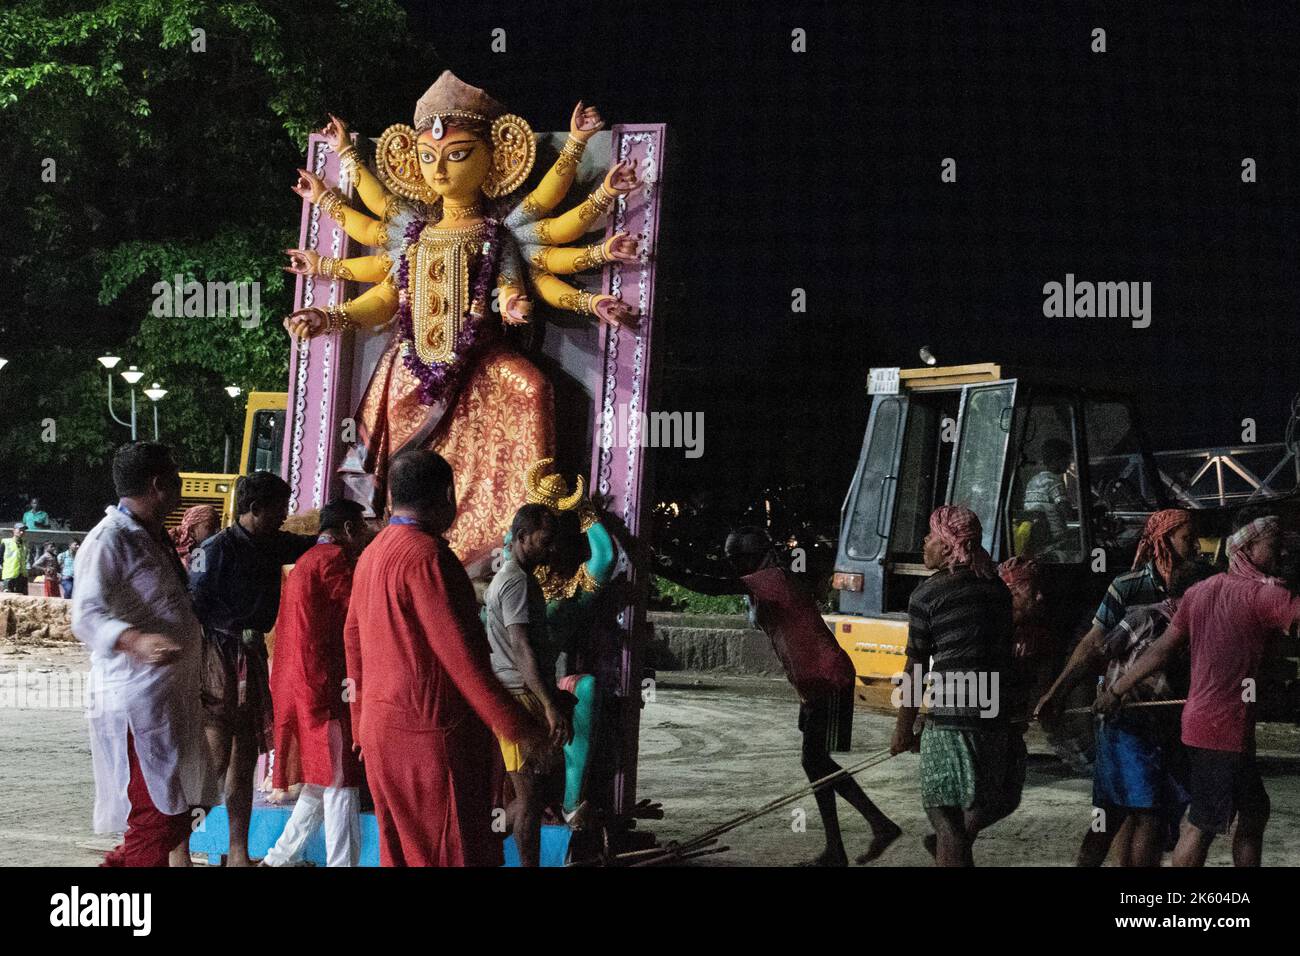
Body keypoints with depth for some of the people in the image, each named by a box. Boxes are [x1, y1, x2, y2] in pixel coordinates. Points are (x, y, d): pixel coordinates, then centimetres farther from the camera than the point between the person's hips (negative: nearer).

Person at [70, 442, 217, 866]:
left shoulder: (154, 538, 17)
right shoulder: (110, 539, -13)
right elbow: (87, 616, -26)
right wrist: (137, 641, -43)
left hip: (173, 700, 10)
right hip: (137, 700, -10)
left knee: (173, 821, 14)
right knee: (154, 824, -12)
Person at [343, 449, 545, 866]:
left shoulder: (372, 554, 12)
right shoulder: (427, 555, -17)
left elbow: (354, 644, 19)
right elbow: (461, 653, -20)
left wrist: (364, 723, 27)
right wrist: (516, 724, -15)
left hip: (382, 727, 9)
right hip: (431, 731, -9)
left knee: (400, 852, 14)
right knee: (453, 852, -5)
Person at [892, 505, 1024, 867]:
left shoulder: (928, 593, -5)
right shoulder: (997, 588, 11)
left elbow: (916, 670, -2)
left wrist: (904, 729, 6)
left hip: (952, 718, -5)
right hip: (1001, 715, 5)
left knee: (948, 814, 2)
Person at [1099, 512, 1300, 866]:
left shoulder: (1200, 592, 10)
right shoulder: (1264, 594, -13)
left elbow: (1161, 651, 10)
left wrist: (1117, 689, 14)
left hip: (1199, 725, 9)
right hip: (1224, 731, -9)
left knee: (1254, 811, 19)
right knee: (1203, 825, -3)